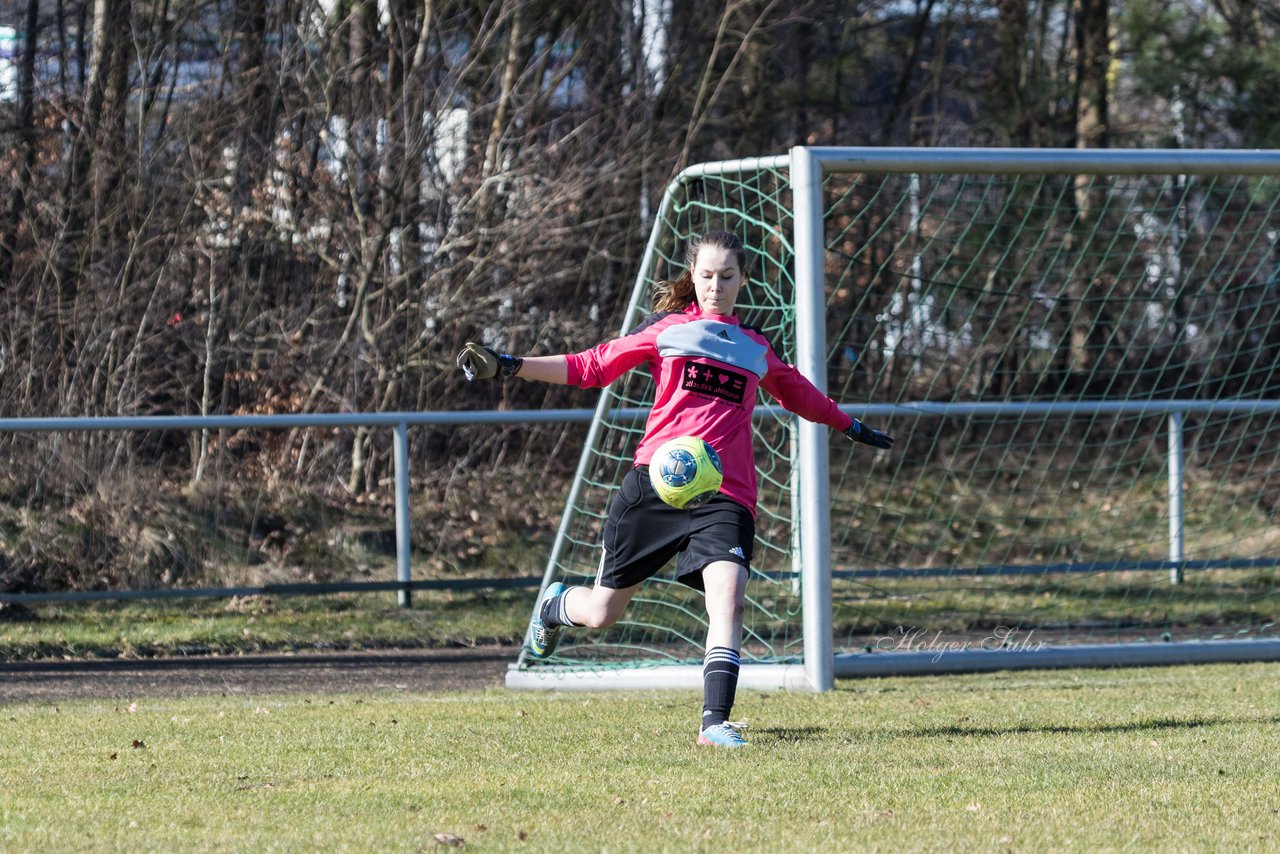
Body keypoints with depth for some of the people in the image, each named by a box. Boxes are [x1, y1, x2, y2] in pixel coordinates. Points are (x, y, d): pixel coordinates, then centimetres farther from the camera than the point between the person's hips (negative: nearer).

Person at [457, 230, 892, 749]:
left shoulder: (756, 349, 18)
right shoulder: (668, 329, 9)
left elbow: (798, 394, 38)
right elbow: (592, 367, 9)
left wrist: (850, 427, 48)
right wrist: (507, 367, 2)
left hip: (724, 495, 2)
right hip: (654, 480, -2)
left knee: (728, 588, -25)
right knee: (602, 612, 5)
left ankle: (715, 723, -25)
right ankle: (555, 606, 43)